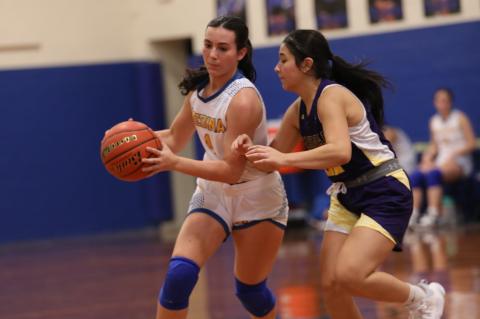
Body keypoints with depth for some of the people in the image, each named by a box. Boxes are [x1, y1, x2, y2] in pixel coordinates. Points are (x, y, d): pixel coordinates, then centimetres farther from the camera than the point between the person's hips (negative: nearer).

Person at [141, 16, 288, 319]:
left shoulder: (243, 99, -25)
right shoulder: (200, 88, -3)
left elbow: (232, 170, -28)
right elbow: (175, 138, 11)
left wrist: (174, 163, -37)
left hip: (257, 199, -5)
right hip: (213, 193, 5)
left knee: (250, 290, 8)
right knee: (179, 274, -16)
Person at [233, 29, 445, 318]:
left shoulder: (331, 96, -20)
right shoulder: (298, 111, 6)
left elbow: (341, 152, -37)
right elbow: (273, 161, 12)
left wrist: (285, 158, -41)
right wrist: (251, 149, -10)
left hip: (385, 194, -9)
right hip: (347, 197, 9)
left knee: (349, 276, -23)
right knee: (330, 284, -1)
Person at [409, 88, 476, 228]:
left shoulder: (460, 118, 1)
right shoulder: (434, 121, 16)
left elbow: (471, 144, -4)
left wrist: (452, 155, -15)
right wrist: (427, 158, 0)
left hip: (460, 162, -5)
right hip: (440, 161, 5)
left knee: (433, 173, -36)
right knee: (415, 175, -24)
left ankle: (433, 214, -44)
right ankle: (413, 213, -31)